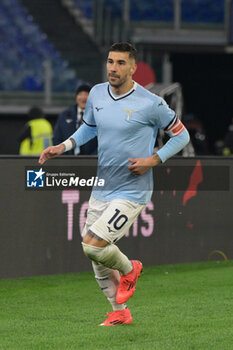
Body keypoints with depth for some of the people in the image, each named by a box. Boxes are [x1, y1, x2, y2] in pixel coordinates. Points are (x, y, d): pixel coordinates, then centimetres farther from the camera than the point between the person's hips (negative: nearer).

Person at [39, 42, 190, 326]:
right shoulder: (97, 94, 3)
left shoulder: (150, 104, -13)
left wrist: (153, 160, -13)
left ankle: (129, 269, 11)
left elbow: (181, 135, -2)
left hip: (132, 192, -6)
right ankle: (120, 313, 29)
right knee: (97, 260, 10)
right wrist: (63, 147, 8)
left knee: (93, 245, -20)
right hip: (101, 190, 6)